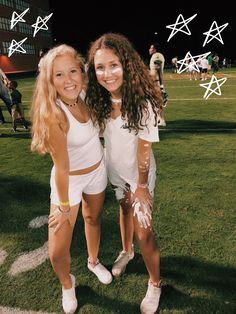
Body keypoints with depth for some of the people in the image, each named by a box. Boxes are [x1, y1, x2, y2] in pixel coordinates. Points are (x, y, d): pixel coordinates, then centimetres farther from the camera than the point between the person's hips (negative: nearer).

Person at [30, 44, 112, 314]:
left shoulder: (85, 96, -11)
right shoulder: (53, 114, -28)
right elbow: (62, 167, -22)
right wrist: (64, 206, -13)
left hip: (97, 170, 6)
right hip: (69, 180, -5)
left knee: (93, 219, 25)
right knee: (57, 252, -1)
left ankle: (93, 262, 55)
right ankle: (67, 284, 35)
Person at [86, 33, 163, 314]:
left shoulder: (142, 102, -27)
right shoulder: (101, 100, -10)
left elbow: (144, 148, -21)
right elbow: (107, 136, 2)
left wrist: (141, 185, -15)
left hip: (139, 174, -5)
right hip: (115, 170, 6)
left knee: (143, 232, 1)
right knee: (125, 209, 27)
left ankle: (155, 285, 26)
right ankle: (126, 252, 54)